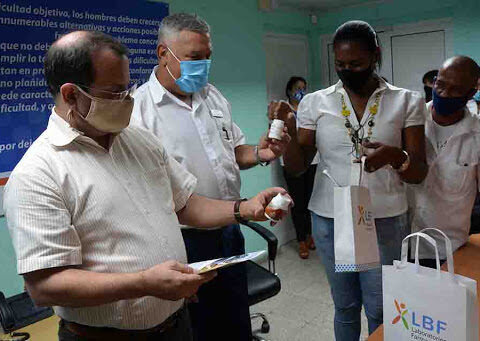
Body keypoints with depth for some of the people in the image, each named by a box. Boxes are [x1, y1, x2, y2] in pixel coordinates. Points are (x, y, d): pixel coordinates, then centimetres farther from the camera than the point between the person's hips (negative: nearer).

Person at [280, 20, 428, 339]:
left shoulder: (407, 101, 0)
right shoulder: (314, 102, 0)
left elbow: (419, 173, -2)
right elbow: (297, 166, -1)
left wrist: (395, 157, -24)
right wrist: (289, 133, -21)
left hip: (385, 220, 0)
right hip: (330, 219, 1)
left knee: (380, 310, 11)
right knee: (345, 306, 15)